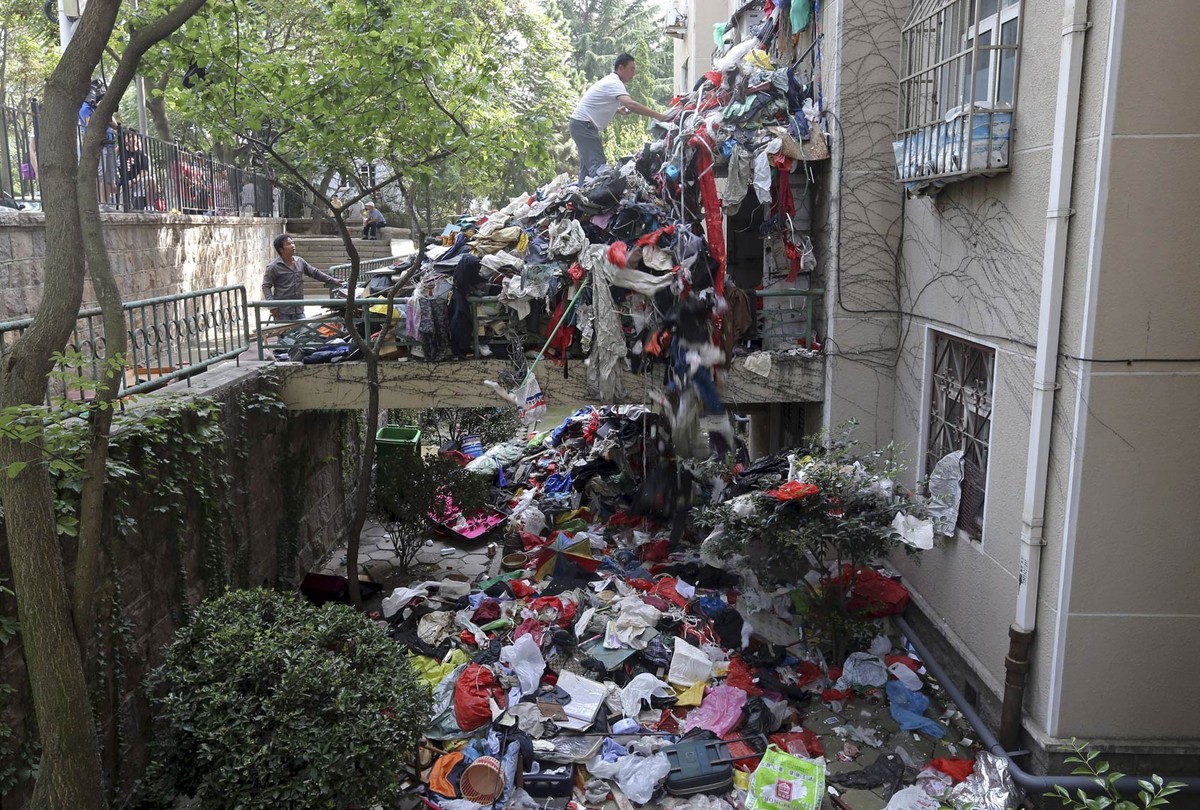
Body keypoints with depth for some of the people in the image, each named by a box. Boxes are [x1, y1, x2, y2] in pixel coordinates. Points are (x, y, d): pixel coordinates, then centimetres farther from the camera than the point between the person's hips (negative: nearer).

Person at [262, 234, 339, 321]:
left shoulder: (300, 262, 7)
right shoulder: (274, 267, -9)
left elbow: (315, 273, 17)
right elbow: (266, 286, -7)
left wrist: (333, 281, 14)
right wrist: (272, 306, -17)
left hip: (299, 310, 5)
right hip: (282, 311, -5)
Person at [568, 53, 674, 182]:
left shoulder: (610, 80, 15)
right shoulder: (614, 83, -17)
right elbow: (631, 104, -32)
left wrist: (618, 110, 4)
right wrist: (659, 116, -33)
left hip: (580, 124, 10)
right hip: (583, 124, -10)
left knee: (587, 166, 13)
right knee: (598, 165, -17)